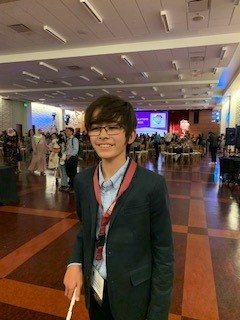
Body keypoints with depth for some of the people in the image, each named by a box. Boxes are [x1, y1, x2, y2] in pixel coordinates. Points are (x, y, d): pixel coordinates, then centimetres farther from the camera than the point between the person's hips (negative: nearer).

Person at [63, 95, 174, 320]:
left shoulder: (152, 185, -22)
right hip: (93, 290, 4)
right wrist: (75, 263, -8)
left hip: (133, 297, -4)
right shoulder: (82, 181, -8)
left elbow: (164, 254, -15)